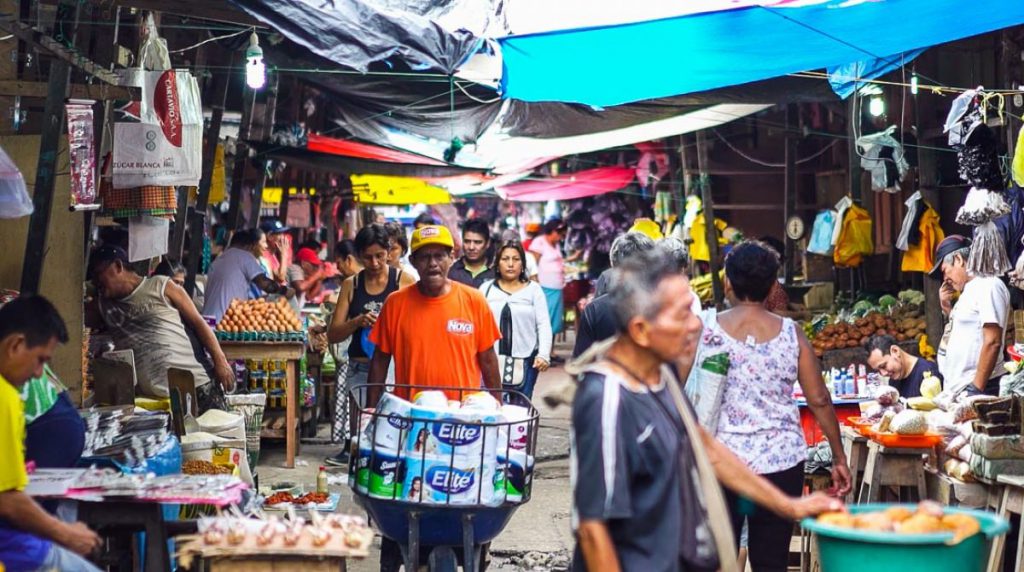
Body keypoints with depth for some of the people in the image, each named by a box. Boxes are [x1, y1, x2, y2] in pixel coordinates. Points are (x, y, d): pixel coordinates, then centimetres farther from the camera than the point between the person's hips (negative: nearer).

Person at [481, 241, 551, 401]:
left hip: (525, 362, -1)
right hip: (491, 359, 1)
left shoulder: (533, 289, 5)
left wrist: (544, 354, -11)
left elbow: (543, 325, 0)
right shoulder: (486, 288, 10)